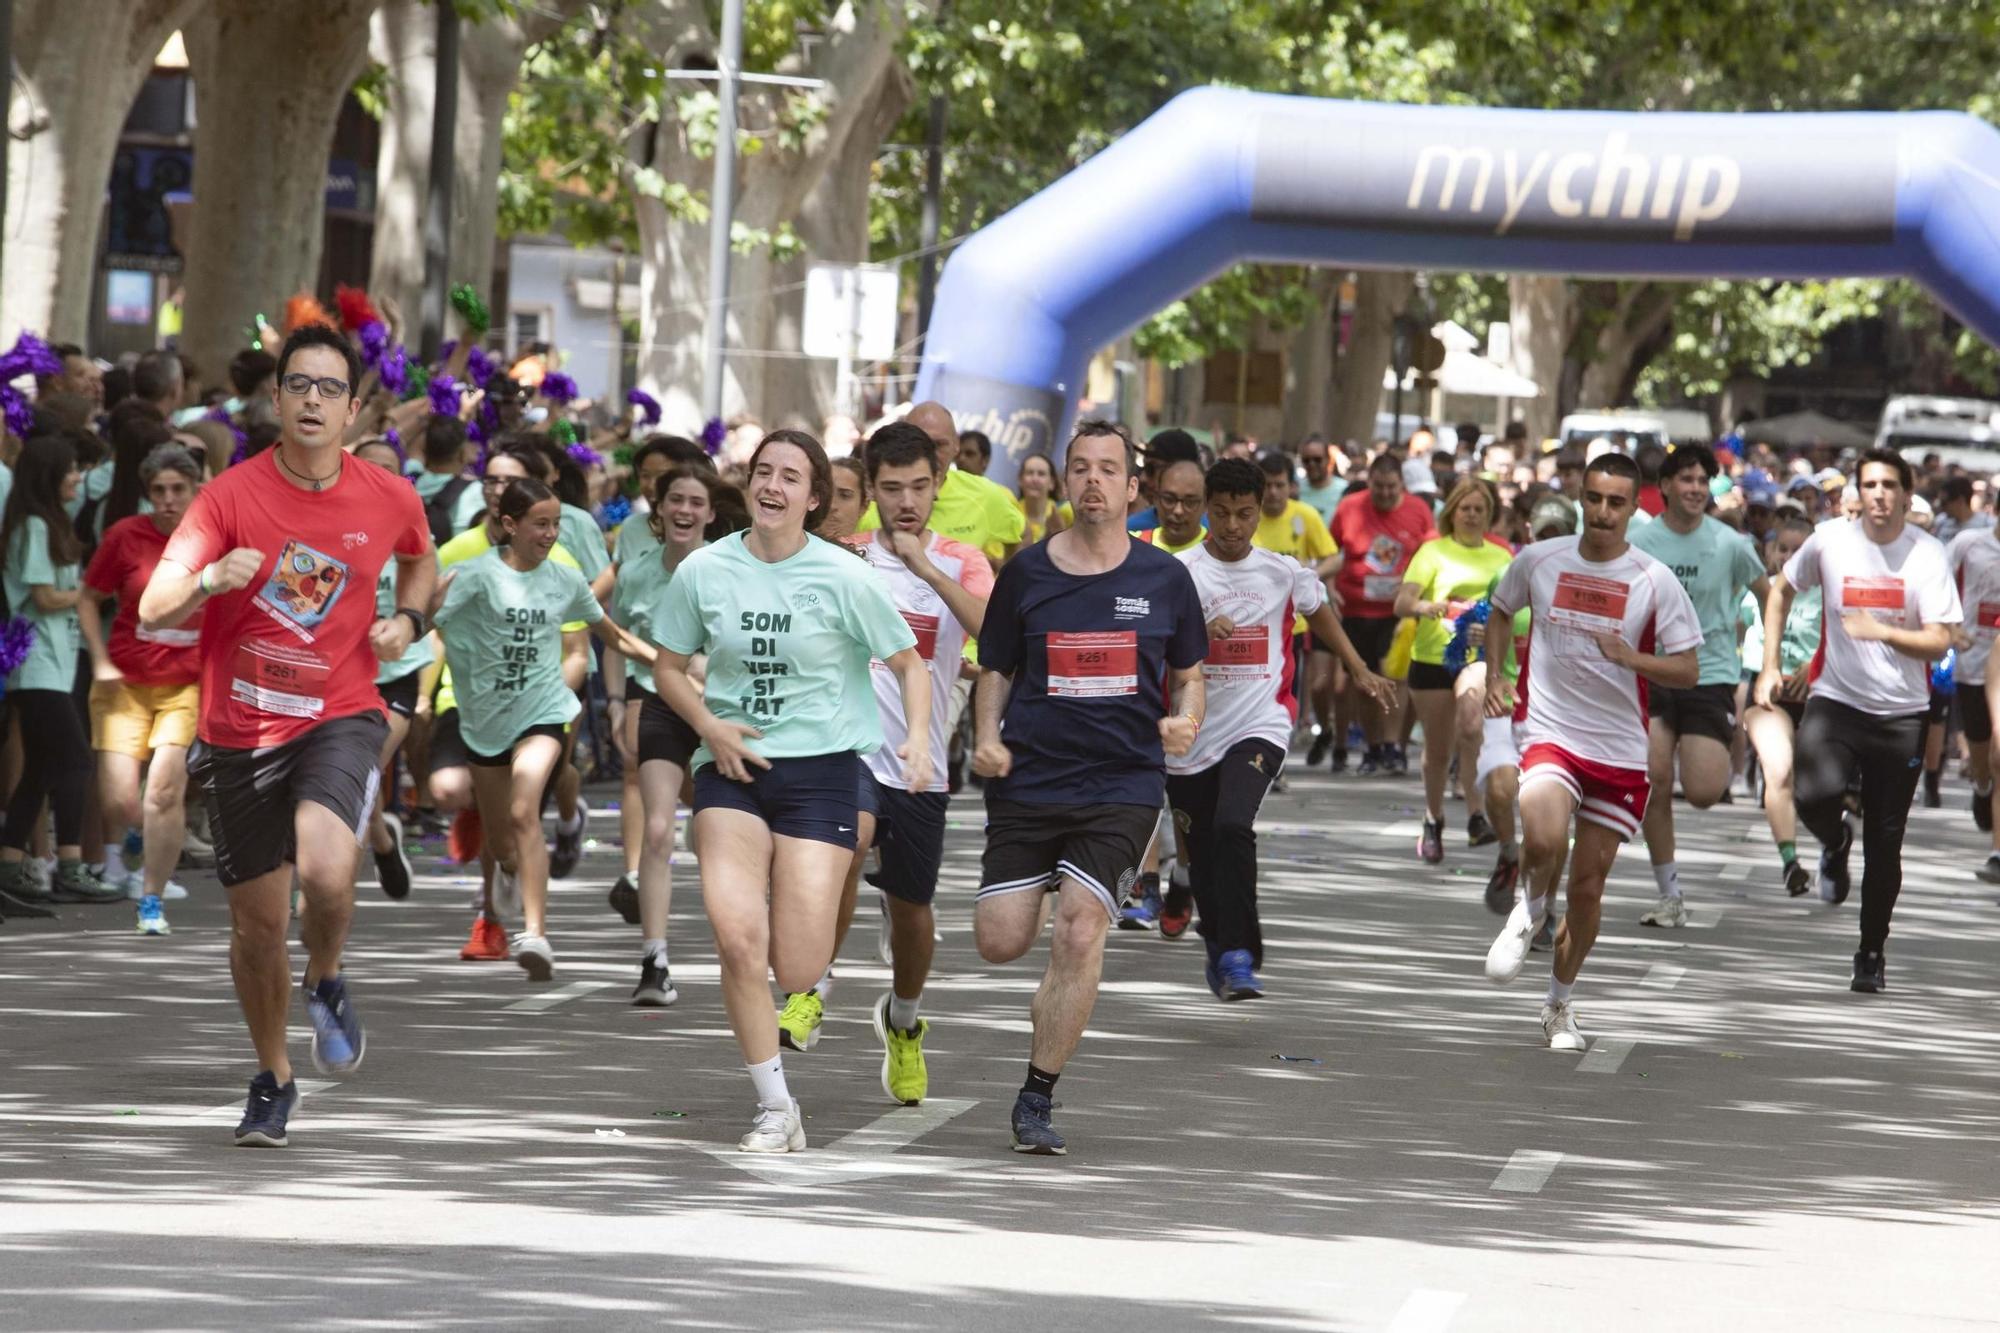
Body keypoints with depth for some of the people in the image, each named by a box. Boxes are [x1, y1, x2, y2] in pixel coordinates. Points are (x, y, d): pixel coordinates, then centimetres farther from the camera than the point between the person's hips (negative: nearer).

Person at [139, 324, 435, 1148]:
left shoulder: (390, 501, -2)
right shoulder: (232, 496, -9)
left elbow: (420, 559, 23)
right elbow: (151, 615, -13)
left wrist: (409, 620, 3)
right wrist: (208, 580, -32)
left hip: (339, 716, -1)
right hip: (240, 732, 1)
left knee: (325, 868, -29)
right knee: (257, 922, 8)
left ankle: (325, 983, 4)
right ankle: (272, 1080, 32)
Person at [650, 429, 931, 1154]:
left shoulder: (842, 577, -5)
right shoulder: (705, 570, 1)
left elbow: (909, 663, 5)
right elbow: (669, 669, 13)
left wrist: (918, 739, -12)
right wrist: (710, 727, -5)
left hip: (821, 768, -1)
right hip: (732, 768, 1)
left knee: (797, 971, -9)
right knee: (738, 937, -19)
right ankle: (775, 1108, -5)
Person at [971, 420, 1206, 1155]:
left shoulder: (1163, 578, 4)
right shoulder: (1027, 572, 4)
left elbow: (1188, 675, 14)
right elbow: (996, 669, 13)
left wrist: (1184, 722, -7)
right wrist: (987, 738, -4)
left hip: (1123, 784, -1)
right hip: (1029, 780, 1)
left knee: (1080, 933, -16)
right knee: (1000, 940, -5)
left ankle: (1037, 1100, -4)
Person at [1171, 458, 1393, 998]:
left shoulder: (1283, 572, 2)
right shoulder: (1180, 571, -6)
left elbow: (1318, 610, 24)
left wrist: (1360, 670, 28)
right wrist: (1199, 633, -29)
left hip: (1259, 726, -1)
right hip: (1193, 732, 1)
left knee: (1233, 827, -26)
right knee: (1203, 854, 11)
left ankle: (1239, 958, -24)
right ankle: (1219, 950, 37)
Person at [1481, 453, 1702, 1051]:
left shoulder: (1654, 580, -4)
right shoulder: (1539, 560, 0)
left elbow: (1687, 670, -2)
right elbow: (1501, 612, 20)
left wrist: (1631, 657, -20)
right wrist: (1495, 676, 5)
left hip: (1621, 749, 1)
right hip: (1550, 731, -1)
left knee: (1588, 883, 7)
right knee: (1544, 840, -29)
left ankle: (1561, 1003, 27)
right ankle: (1532, 910, 6)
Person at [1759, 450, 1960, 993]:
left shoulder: (1927, 554, -6)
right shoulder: (1830, 540, -3)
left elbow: (1939, 642, -10)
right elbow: (1781, 590, 16)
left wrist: (1883, 631, -28)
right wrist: (1769, 665, 9)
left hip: (1901, 713, 0)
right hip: (1835, 700, 0)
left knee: (1885, 845, 4)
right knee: (1815, 796, -27)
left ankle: (1872, 953, 23)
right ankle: (1835, 844, 10)